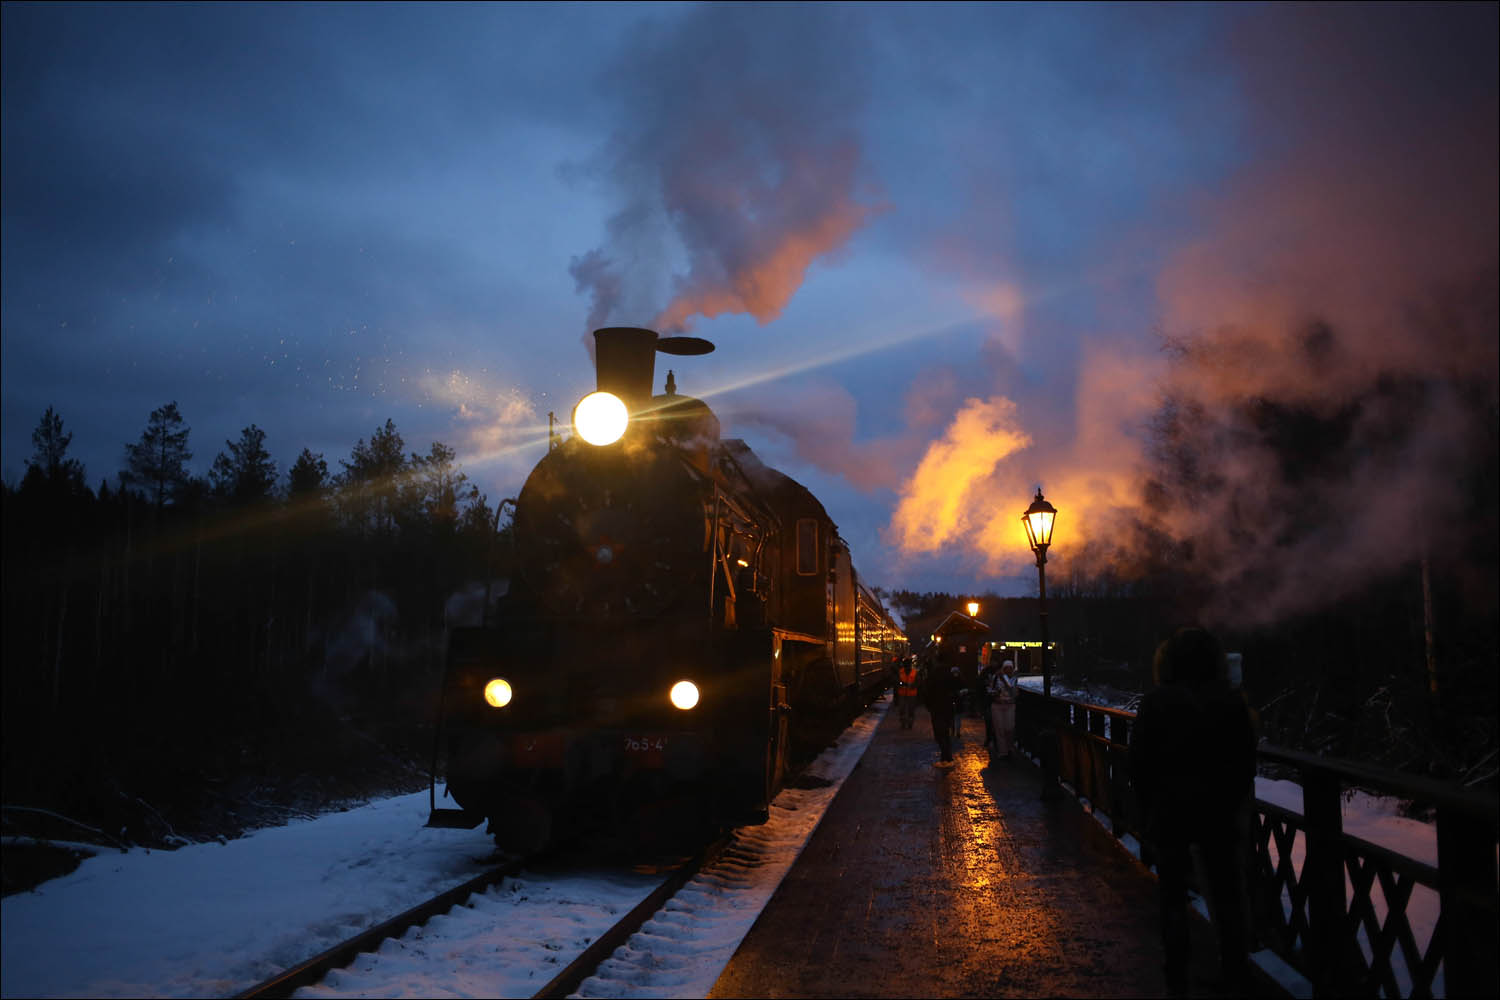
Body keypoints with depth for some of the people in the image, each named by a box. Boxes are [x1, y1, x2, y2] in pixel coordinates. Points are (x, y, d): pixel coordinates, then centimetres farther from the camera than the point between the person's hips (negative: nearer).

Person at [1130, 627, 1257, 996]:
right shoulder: (1232, 701, -4)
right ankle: (1234, 967, 23)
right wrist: (1235, 802, 12)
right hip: (1219, 809, 1)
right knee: (1226, 889, 14)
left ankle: (1177, 974, 14)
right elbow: (1246, 760, 1)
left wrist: (1147, 807, 5)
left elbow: (1139, 761, -6)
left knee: (1173, 892, 9)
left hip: (1169, 808, -1)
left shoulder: (1155, 702, -8)